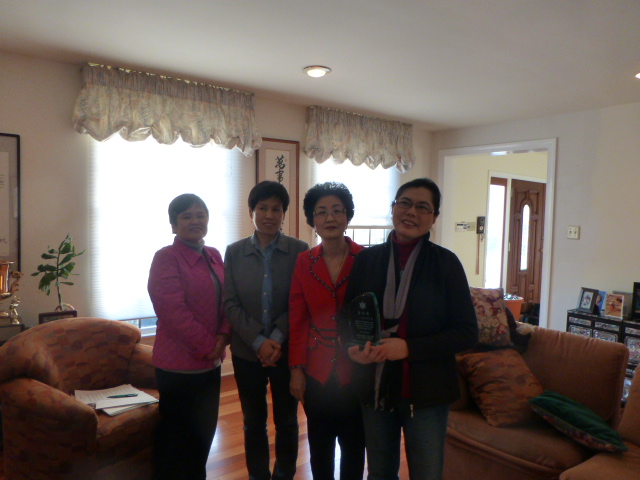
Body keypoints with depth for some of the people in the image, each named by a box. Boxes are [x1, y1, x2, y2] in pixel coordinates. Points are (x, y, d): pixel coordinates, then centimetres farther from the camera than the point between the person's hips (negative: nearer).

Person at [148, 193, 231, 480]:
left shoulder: (214, 256, 9)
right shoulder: (166, 258, -12)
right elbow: (174, 311, -18)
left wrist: (222, 337, -5)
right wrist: (208, 346, -14)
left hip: (211, 362, 7)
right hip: (179, 364, -6)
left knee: (204, 433, 17)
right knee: (176, 437, 9)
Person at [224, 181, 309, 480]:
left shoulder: (299, 251, -6)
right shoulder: (234, 252, 0)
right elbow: (230, 303, -4)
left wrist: (277, 338, -18)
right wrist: (259, 341, -14)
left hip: (286, 351, -1)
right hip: (247, 352, 1)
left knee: (287, 422, 13)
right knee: (253, 424, 15)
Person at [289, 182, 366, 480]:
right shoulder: (304, 262, -1)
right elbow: (297, 319, 2)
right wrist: (296, 368, 0)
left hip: (355, 369, -2)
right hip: (316, 370, 2)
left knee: (353, 445, 14)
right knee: (319, 445, 17)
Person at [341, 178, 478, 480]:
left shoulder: (446, 263, -8)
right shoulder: (367, 259, -1)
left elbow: (467, 332, -9)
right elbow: (348, 314, 8)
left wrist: (409, 347, -21)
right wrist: (352, 346, -13)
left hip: (426, 392, -2)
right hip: (375, 389, 3)